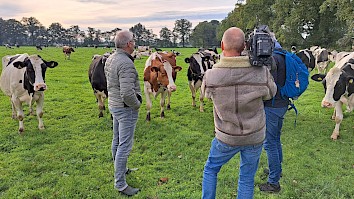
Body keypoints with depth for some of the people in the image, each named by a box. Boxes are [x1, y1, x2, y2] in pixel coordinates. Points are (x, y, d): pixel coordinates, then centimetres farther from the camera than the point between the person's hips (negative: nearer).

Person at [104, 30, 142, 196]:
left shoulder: (110, 59, 6)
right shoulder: (126, 63, -25)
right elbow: (127, 93, -30)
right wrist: (137, 104, -14)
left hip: (113, 104, 10)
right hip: (126, 108, -10)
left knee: (117, 141, 24)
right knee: (124, 146, -2)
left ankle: (120, 169, 44)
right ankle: (120, 185, 7)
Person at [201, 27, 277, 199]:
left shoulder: (210, 76, -22)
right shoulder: (261, 72, -20)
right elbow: (270, 94, 1)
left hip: (226, 138, -1)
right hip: (255, 137, 1)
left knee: (210, 170, 25)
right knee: (247, 178, 20)